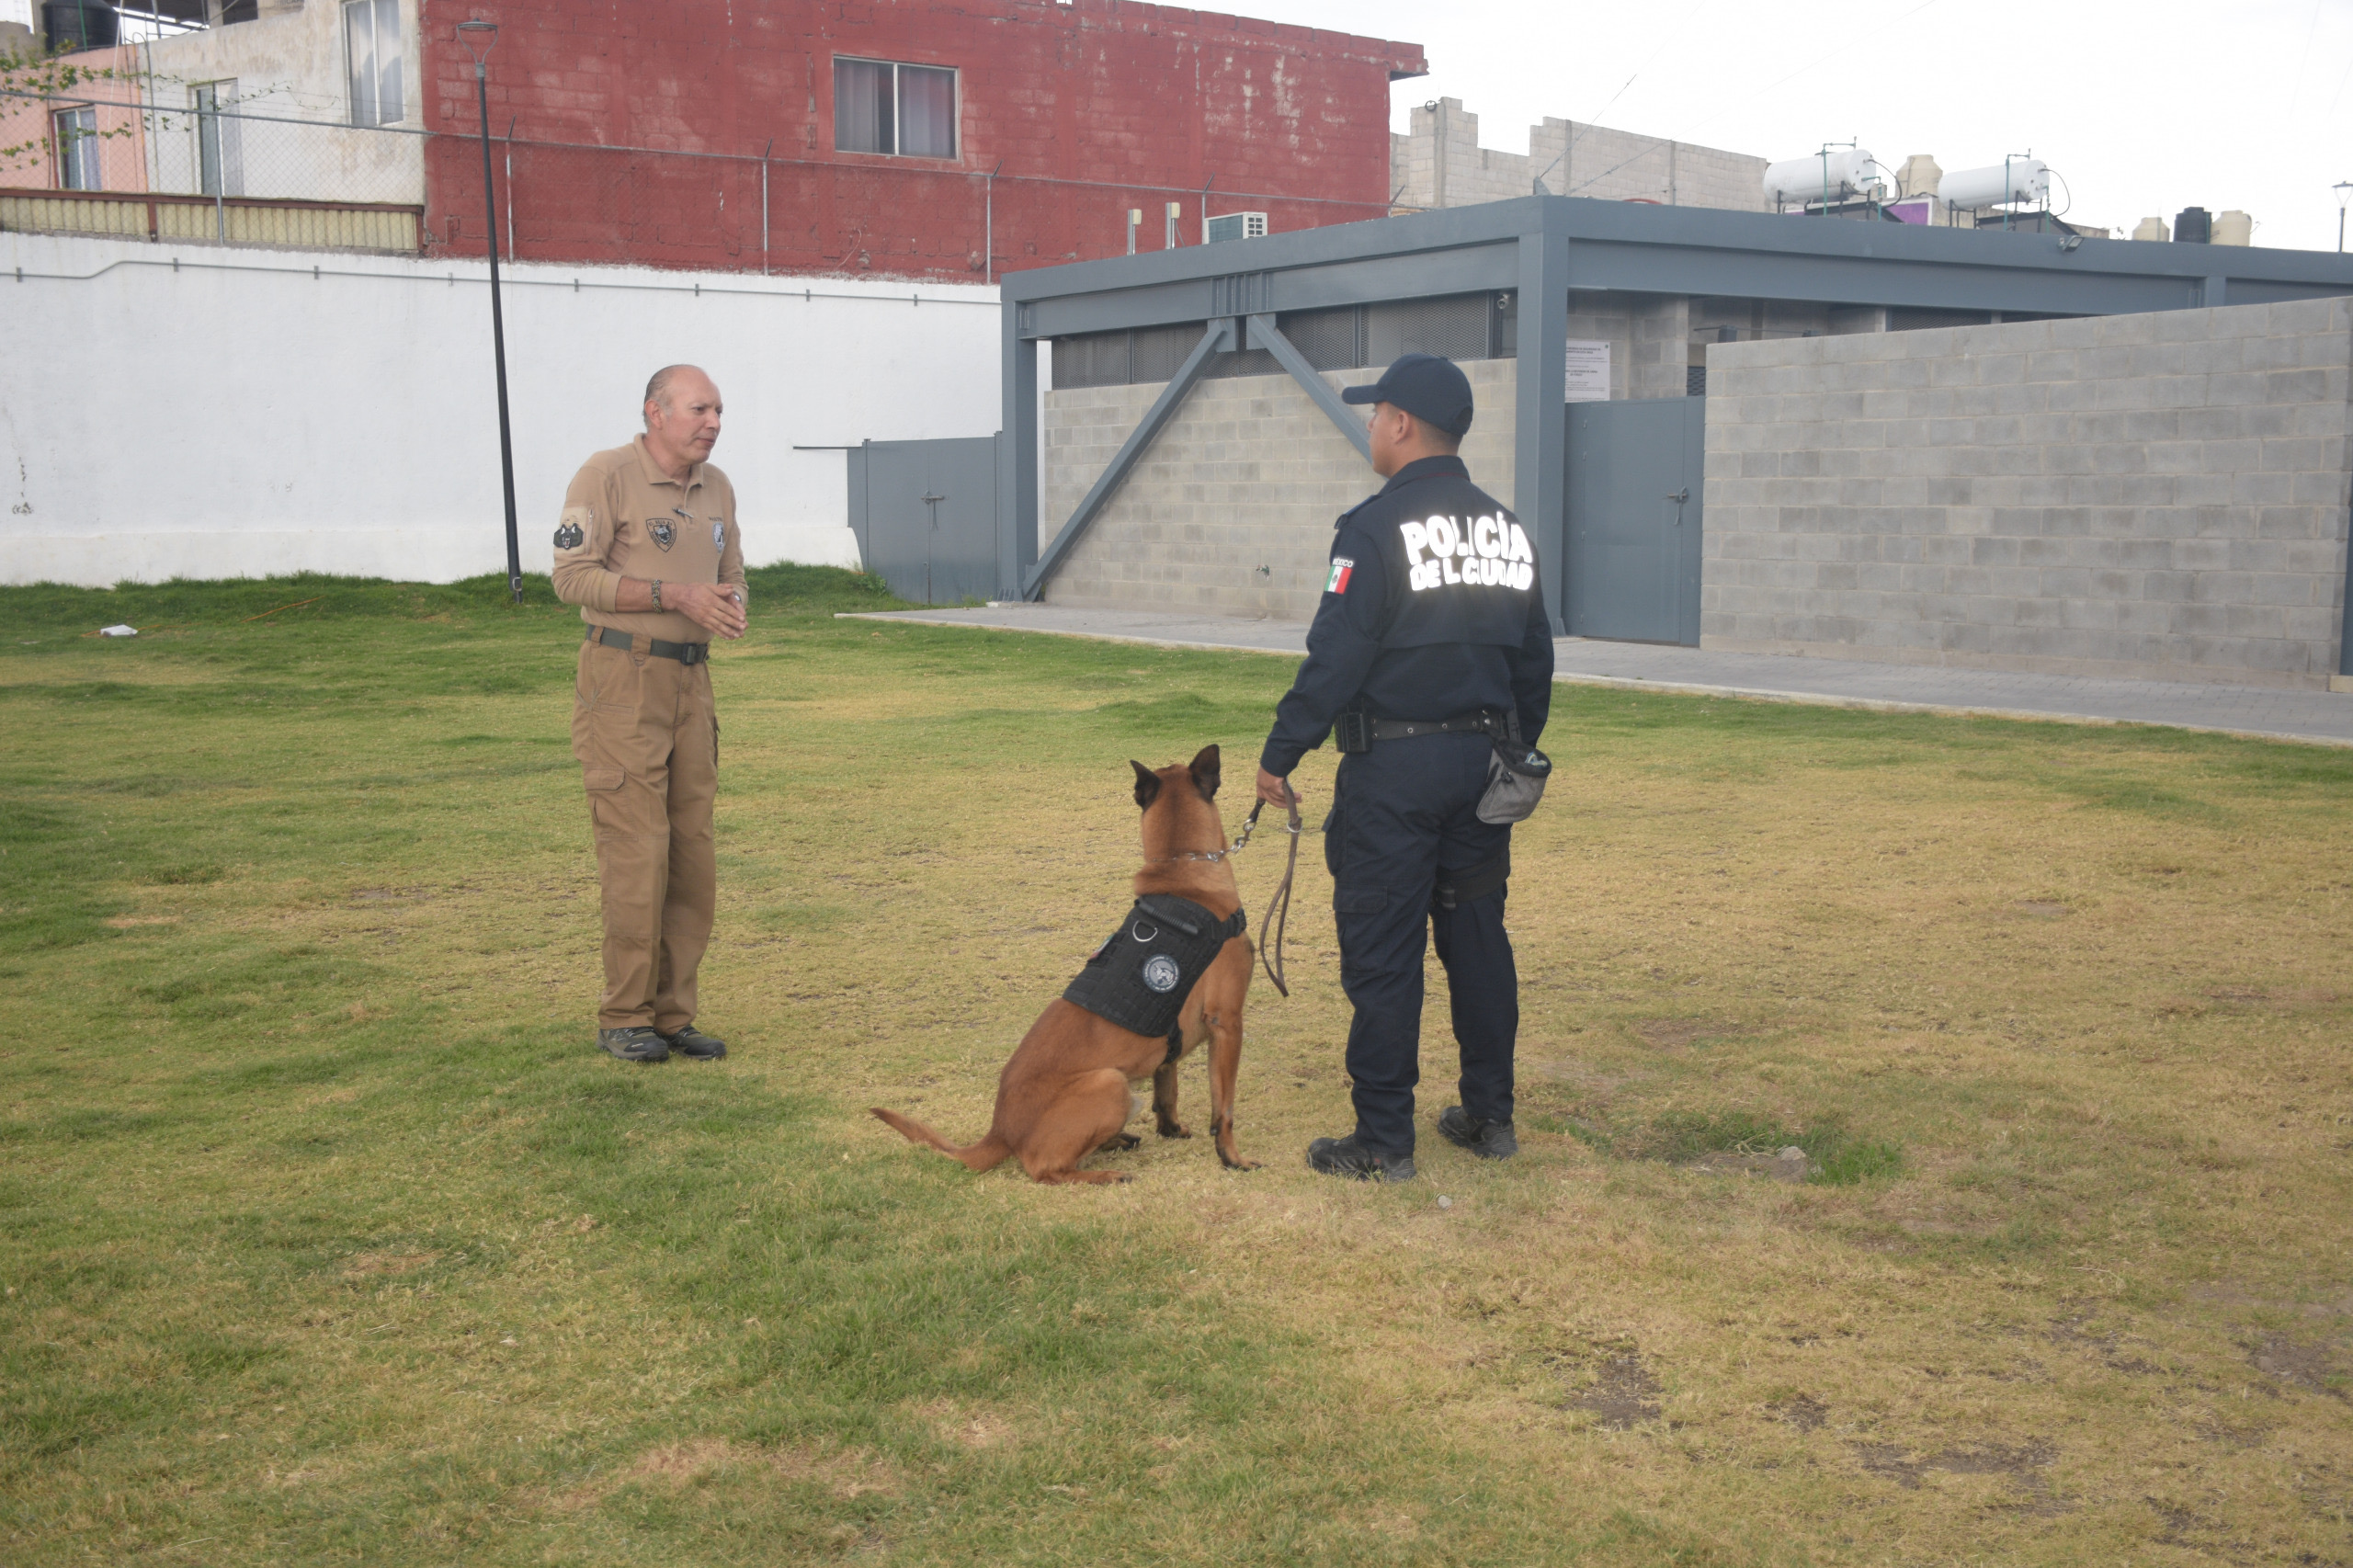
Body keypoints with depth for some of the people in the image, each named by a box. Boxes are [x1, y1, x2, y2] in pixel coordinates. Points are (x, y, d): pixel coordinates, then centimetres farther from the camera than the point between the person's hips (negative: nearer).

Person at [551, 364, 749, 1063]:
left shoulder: (716, 487, 13)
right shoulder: (607, 476, -8)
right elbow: (573, 576, -14)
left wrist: (731, 609, -1)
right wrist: (675, 596, -20)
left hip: (691, 681, 7)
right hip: (622, 679, -7)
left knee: (692, 855, 6)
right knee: (637, 853, -8)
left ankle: (671, 1014, 15)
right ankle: (623, 1018, 3)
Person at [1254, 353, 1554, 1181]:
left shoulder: (1378, 527, -12)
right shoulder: (1506, 529, 11)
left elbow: (1335, 655, -16)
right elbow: (1534, 660, 16)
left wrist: (1281, 754, -9)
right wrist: (1516, 754, 25)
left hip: (1394, 769, -7)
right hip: (1483, 762, 7)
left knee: (1382, 954, -1)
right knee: (1478, 940, 15)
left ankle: (1383, 1141, 4)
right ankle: (1489, 1117, 24)